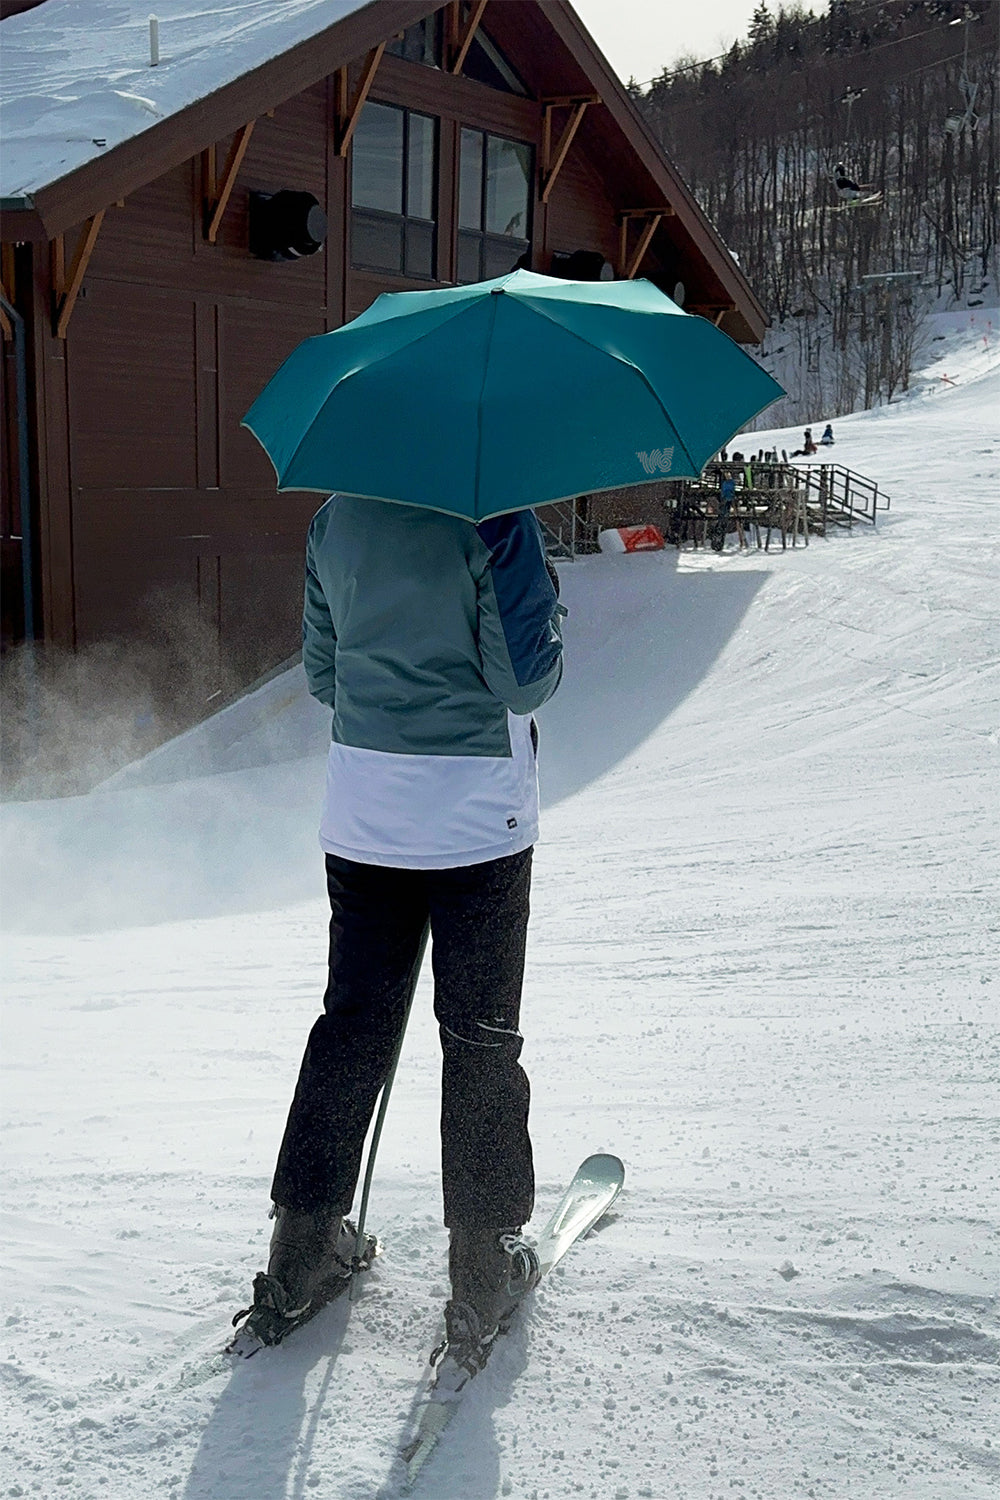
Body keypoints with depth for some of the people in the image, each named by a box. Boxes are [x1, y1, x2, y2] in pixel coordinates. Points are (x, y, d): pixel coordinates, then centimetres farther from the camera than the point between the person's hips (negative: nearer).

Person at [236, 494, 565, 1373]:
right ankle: (487, 1266, 15)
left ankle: (301, 1261, 21)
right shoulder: (494, 518, -13)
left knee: (353, 1022, 14)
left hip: (358, 814, 5)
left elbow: (322, 675, 12)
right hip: (477, 815, -5)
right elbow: (526, 679, -16)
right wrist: (549, 611, 3)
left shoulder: (336, 518, 6)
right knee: (481, 1038, 7)